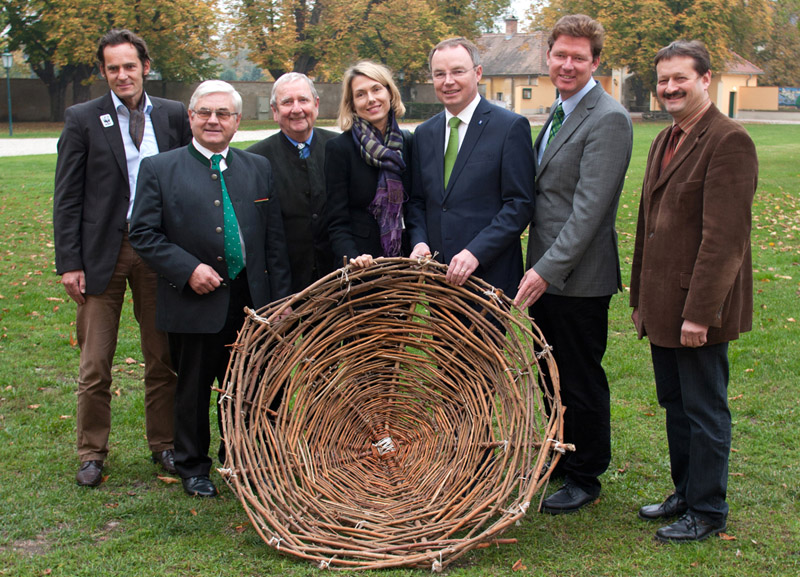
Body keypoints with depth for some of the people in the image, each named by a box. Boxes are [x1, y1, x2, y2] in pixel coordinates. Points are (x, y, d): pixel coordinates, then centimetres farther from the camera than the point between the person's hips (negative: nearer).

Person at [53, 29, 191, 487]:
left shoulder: (174, 116, 6)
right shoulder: (83, 119, 1)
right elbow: (67, 197, -1)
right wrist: (69, 262, -7)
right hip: (102, 251, -1)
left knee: (163, 359, 10)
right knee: (95, 364, 4)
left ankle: (164, 444, 25)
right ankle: (93, 453, 19)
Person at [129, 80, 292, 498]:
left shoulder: (259, 168, 10)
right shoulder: (159, 169, 1)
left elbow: (274, 239, 9)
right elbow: (143, 233, -4)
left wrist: (281, 299, 3)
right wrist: (188, 269, -16)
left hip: (251, 304, 3)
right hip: (195, 304, -2)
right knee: (193, 391, 10)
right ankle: (193, 468, 27)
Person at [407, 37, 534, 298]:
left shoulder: (511, 127, -5)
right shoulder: (423, 133, 13)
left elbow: (520, 204, -10)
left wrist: (476, 252, -19)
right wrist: (419, 241, -3)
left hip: (489, 274, -5)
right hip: (437, 276, 5)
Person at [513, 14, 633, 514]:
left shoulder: (609, 119, -15)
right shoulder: (559, 113, 15)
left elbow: (590, 206, -22)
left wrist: (548, 268, -24)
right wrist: (538, 266, 13)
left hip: (579, 278, -9)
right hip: (545, 273, 9)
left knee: (582, 380, 4)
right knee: (552, 373, 19)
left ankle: (586, 477, 20)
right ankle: (562, 457, 36)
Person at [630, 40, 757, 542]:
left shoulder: (729, 141, -15)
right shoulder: (664, 141, 15)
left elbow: (724, 236, -20)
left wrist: (699, 312, -22)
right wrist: (640, 297, 18)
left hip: (699, 309, -8)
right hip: (663, 304, 9)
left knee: (705, 412, 4)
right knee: (676, 406, 18)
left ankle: (708, 511, 17)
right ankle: (685, 494, 33)